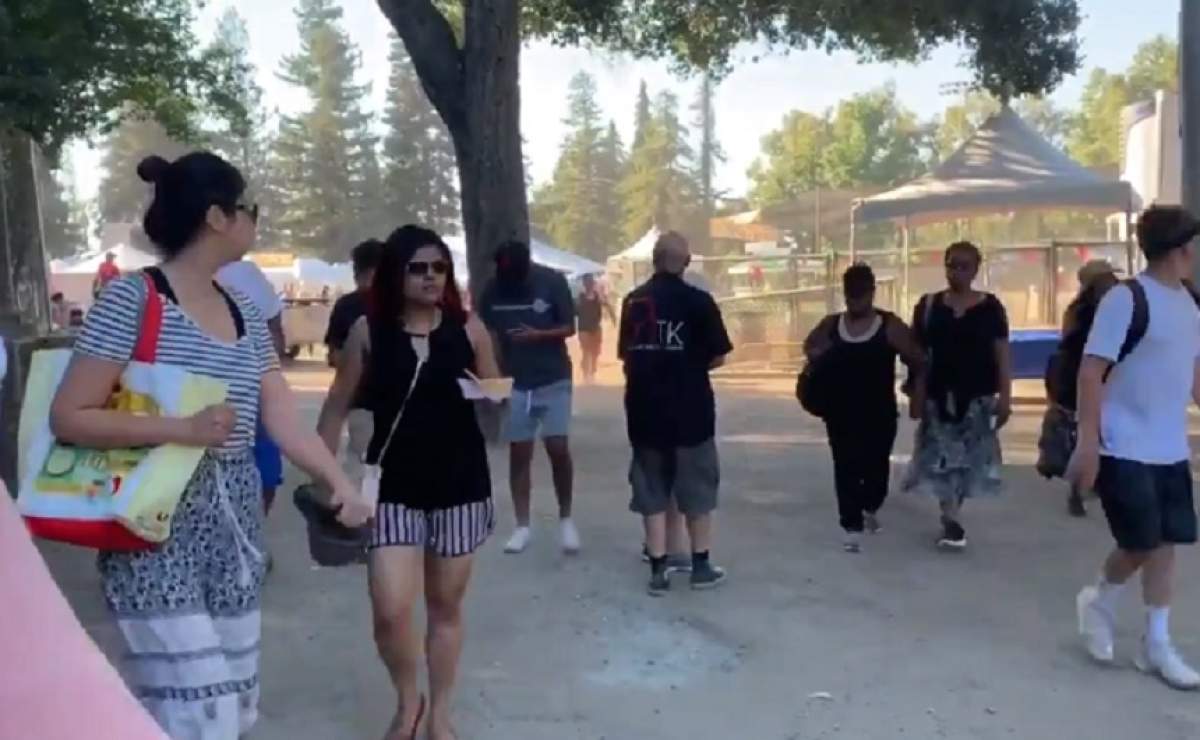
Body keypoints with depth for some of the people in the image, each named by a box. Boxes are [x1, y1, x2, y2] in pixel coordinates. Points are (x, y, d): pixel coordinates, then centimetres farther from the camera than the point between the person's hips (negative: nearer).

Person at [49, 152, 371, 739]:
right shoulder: (131, 299, -10)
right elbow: (67, 418, -13)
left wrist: (339, 482, -11)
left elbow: (284, 420, 3)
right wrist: (184, 430, -22)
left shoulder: (247, 315, 10)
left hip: (236, 523, 7)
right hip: (157, 527, -7)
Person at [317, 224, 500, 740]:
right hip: (393, 485, -1)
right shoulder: (368, 331, -3)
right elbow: (338, 406, 3)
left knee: (446, 605, 13)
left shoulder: (468, 329, -1)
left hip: (461, 483, 1)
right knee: (390, 610, -9)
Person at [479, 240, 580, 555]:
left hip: (554, 379, -2)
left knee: (558, 448, -8)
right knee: (518, 453, 5)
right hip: (515, 383, 2)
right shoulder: (492, 290, -4)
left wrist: (538, 335, -24)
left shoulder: (552, 281, -9)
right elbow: (488, 335, 3)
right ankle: (522, 526, 14)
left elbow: (569, 328, -7)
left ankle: (565, 518, 11)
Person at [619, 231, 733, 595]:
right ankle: (701, 565, 19)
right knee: (698, 487, 12)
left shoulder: (633, 301, 3)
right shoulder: (699, 301, -8)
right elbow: (717, 357, -5)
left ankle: (658, 570, 11)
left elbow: (625, 355, 8)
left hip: (644, 409, 3)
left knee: (652, 490, 10)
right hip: (689, 409, -3)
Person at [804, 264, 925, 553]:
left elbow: (918, 363, -4)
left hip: (879, 414, -2)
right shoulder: (830, 325, 2)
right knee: (846, 469, 0)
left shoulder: (890, 326, -7)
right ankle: (852, 528, 9)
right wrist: (816, 357, -1)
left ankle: (870, 508, 40)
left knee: (876, 466, 9)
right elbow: (810, 346, 21)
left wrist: (917, 398, -11)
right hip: (841, 413, 2)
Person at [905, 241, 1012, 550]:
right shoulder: (928, 305, 2)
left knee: (969, 459, 4)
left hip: (978, 396, 0)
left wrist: (1005, 396, -7)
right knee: (942, 458, -5)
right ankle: (952, 521, -3)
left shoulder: (990, 307, 0)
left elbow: (1002, 354, -1)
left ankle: (951, 513, 19)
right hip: (939, 394, 0)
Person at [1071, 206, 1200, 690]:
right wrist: (1087, 442, -21)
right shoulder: (1126, 299, -15)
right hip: (1124, 448, -7)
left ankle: (1157, 645, 20)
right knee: (1141, 544, -1)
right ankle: (1100, 600, 28)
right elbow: (1091, 372, -17)